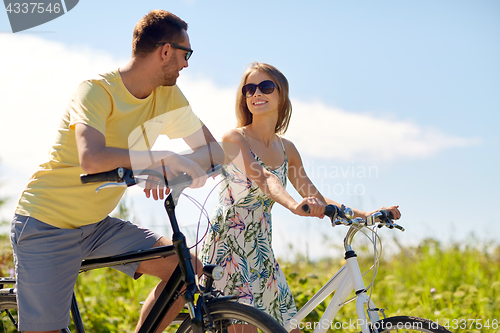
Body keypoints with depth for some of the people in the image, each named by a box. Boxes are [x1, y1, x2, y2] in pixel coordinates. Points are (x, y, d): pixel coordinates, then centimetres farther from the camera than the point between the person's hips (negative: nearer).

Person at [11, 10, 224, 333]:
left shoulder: (169, 96, -1)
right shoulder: (97, 91, -22)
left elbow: (213, 150, -3)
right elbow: (92, 159, -40)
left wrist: (169, 170, -23)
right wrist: (164, 158, -35)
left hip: (96, 224, 6)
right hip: (46, 225, -6)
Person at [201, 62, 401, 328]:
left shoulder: (286, 149, 10)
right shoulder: (234, 139, -9)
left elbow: (318, 201, 12)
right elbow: (262, 178, -28)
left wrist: (365, 214, 0)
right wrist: (294, 205, -47)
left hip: (261, 249, 7)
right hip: (228, 245, -7)